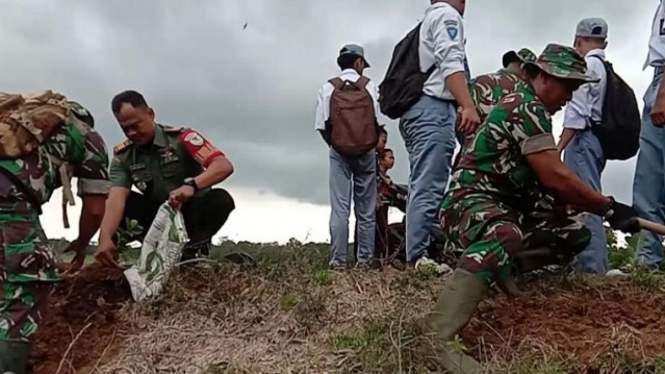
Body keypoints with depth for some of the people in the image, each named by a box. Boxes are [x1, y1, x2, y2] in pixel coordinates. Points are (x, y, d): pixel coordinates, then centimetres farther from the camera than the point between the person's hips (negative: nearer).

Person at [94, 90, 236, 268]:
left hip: (192, 212, -2)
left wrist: (191, 185, -49)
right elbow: (116, 199, -23)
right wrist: (105, 238, -42)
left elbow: (225, 166, -30)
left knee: (220, 199, -33)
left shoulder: (181, 137, -17)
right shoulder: (122, 156, -8)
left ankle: (195, 248, -13)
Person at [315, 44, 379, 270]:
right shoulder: (370, 86, 2)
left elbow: (320, 124, -4)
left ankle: (338, 259, -9)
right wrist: (375, 144, 12)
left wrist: (333, 144, 12)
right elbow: (379, 120, -4)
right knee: (366, 209, 5)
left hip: (339, 151, 0)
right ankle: (364, 259, 3)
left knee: (339, 207, -3)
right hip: (366, 150, 0)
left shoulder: (327, 88, 2)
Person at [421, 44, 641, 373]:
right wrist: (609, 208, -11)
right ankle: (437, 338, -52)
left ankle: (503, 270, 2)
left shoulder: (533, 112, 21)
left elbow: (553, 180, 21)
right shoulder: (526, 107, -12)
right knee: (505, 235, -43)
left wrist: (596, 206, 10)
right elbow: (555, 178, -20)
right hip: (470, 203, -11)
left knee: (576, 234, 12)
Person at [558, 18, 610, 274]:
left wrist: (558, 147, -14)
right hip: (598, 139, 9)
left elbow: (577, 113, -14)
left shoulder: (586, 65, -5)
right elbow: (595, 109, 11)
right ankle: (592, 261, 13)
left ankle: (592, 263, -15)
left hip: (583, 139, -9)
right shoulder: (607, 69, 19)